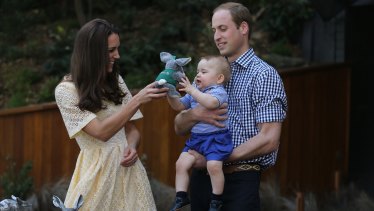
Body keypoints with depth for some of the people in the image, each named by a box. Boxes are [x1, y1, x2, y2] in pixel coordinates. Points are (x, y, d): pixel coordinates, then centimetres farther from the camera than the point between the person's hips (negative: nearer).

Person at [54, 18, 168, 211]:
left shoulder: (116, 82, 10)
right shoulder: (66, 91, -9)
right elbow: (102, 132, -17)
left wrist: (132, 147, -9)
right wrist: (138, 100, -23)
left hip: (128, 167, 5)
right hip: (98, 170, -5)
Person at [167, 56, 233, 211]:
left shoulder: (218, 91, -10)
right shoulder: (194, 91, 16)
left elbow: (210, 102, -33)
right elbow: (179, 106, 21)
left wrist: (192, 90, -29)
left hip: (215, 138, -8)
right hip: (196, 138, 8)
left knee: (214, 165, -24)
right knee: (181, 164, -2)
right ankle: (181, 197, 8)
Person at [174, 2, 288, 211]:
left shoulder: (264, 75, -7)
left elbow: (269, 140, -16)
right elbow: (180, 127, 13)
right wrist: (195, 115, -11)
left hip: (240, 180, -6)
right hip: (202, 177, 6)